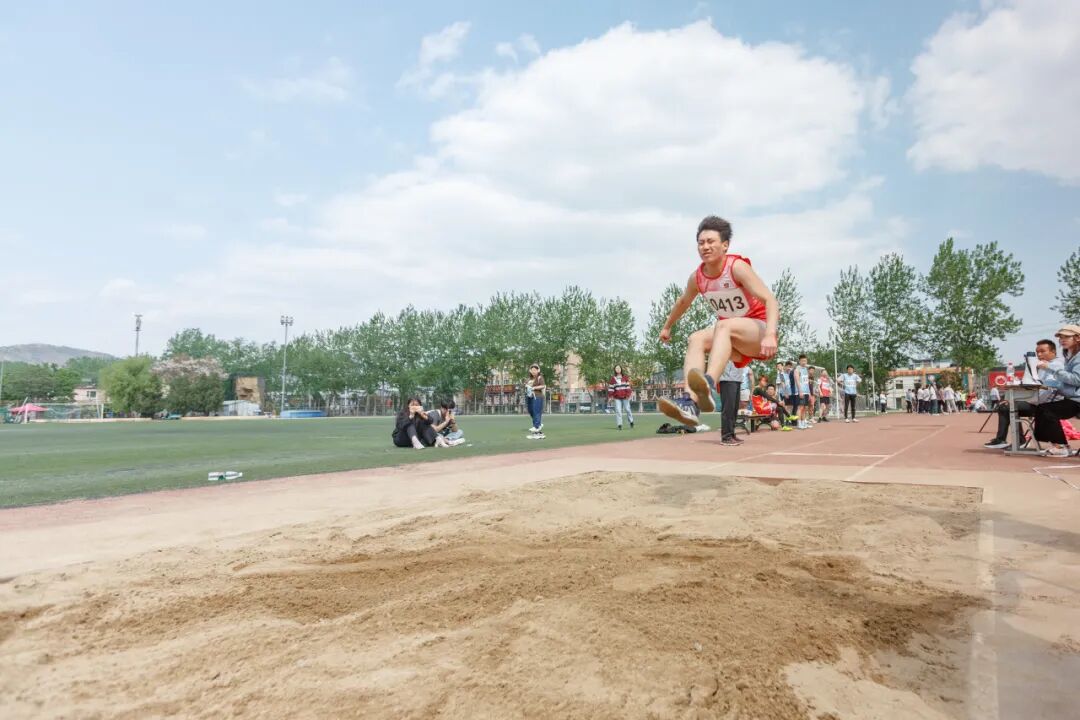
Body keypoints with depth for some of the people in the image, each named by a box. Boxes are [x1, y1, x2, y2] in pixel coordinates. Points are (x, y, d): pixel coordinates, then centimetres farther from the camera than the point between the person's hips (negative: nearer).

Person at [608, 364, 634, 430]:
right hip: (617, 397, 1)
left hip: (625, 397, -1)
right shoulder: (613, 378, 6)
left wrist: (628, 394, -7)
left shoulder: (625, 377, 3)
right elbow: (610, 387, 6)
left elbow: (628, 386, 0)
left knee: (628, 409, 2)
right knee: (618, 411, -3)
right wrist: (610, 395, -1)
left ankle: (631, 422, 22)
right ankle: (619, 424, 0)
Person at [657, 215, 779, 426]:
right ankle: (690, 403, -41)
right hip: (730, 337, 6)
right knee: (696, 339, -21)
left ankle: (708, 387, -59)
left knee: (724, 325, -35)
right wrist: (667, 326, 31)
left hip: (759, 330, -6)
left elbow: (770, 300, -27)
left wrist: (770, 335, -42)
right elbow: (683, 302, 21)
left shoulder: (737, 267, -19)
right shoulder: (697, 277, -2)